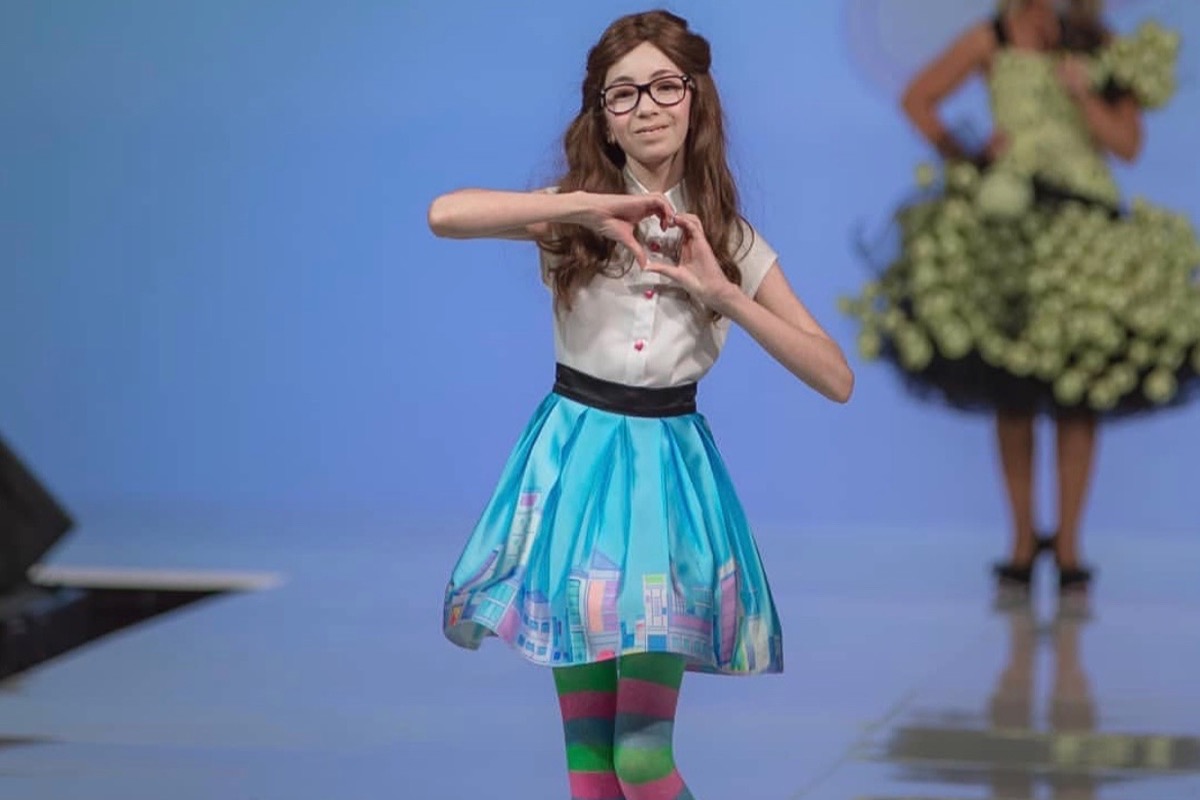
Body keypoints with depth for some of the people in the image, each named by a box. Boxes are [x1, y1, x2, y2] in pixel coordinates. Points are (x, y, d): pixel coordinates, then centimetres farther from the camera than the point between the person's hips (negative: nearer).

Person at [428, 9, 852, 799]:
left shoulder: (731, 240, 4)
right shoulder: (577, 217, -1)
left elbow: (837, 379, -1)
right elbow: (445, 214, -20)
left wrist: (723, 294, -11)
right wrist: (590, 206, -21)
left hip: (668, 470, 0)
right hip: (576, 462, 0)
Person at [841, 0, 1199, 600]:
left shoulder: (1107, 51, 7)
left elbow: (1127, 144, -1)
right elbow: (917, 100, 9)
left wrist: (1082, 90, -13)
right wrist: (963, 160, 2)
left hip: (1087, 230, 1)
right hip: (1010, 215, -1)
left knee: (1078, 397, 0)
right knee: (1012, 393, 2)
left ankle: (1068, 544, 9)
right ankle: (1023, 538, 13)